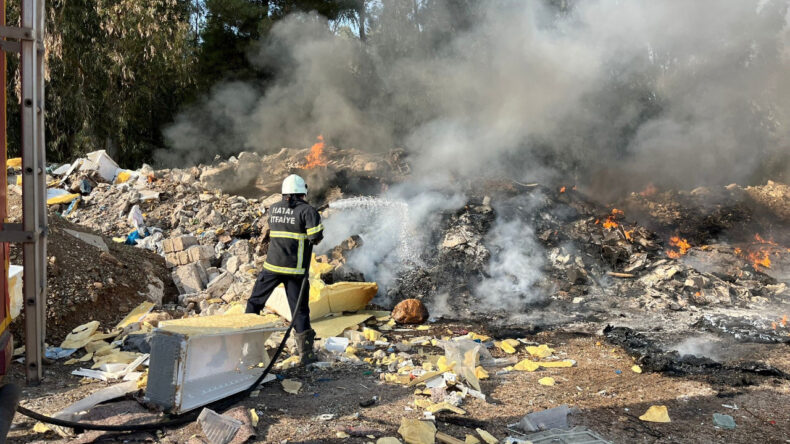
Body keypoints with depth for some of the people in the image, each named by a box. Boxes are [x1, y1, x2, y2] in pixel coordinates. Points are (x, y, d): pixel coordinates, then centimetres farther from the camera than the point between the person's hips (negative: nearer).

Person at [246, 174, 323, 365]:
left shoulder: (273, 208, 8)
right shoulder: (307, 210, -7)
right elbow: (316, 236, -17)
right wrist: (313, 239, 6)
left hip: (272, 265, 3)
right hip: (295, 270, -3)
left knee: (255, 301, 18)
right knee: (299, 309, 2)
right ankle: (306, 354, 5)